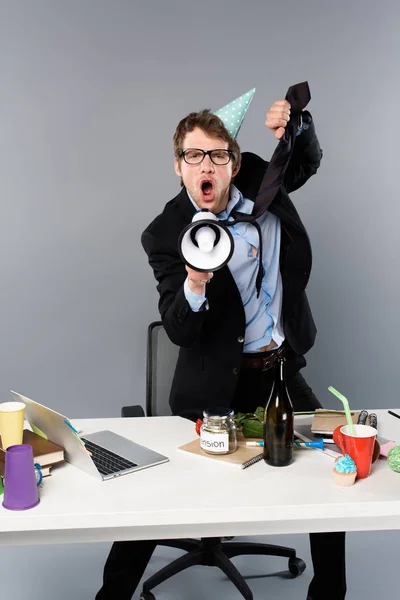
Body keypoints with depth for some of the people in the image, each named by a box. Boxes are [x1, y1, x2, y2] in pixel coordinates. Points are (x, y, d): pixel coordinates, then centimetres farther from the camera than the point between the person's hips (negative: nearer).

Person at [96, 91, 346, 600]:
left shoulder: (257, 179, -3)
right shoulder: (165, 234, -14)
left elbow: (308, 161, 18)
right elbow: (178, 333, -17)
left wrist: (295, 126, -5)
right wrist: (194, 287, -39)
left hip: (281, 367, 4)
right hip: (217, 384, -4)